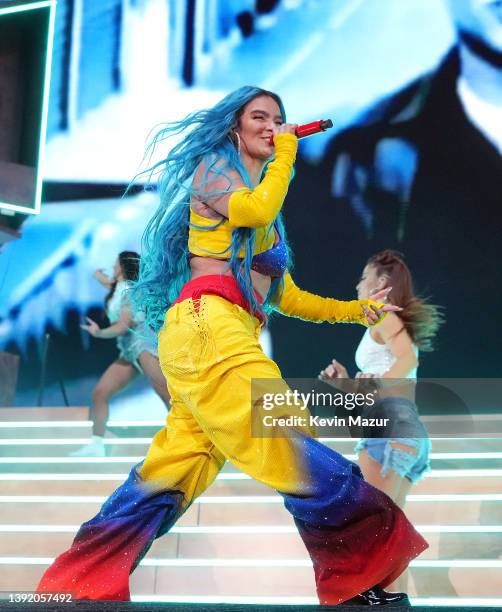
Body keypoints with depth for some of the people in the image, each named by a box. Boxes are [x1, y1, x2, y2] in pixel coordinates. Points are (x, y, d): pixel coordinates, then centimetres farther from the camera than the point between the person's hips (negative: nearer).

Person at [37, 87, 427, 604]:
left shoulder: (264, 201, 30)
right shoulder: (213, 167, 8)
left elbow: (285, 296, 28)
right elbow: (253, 210, -15)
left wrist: (354, 310, 19)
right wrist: (286, 155, 2)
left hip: (233, 336, 8)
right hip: (207, 323, -8)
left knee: (171, 474, 2)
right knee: (292, 452, -15)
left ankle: (79, 585, 6)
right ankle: (362, 577, -13)